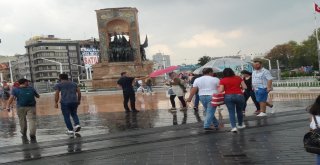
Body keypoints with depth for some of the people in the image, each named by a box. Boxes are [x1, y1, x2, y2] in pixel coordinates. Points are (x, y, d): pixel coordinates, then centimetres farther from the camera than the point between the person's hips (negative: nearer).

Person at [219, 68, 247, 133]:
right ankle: (240, 124, 32)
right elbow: (244, 87, 3)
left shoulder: (223, 80, -1)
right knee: (239, 111, 17)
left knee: (231, 112, 1)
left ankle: (234, 127, -10)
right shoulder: (238, 78, 5)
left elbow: (221, 90, -6)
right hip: (239, 96, 2)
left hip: (228, 97, -2)